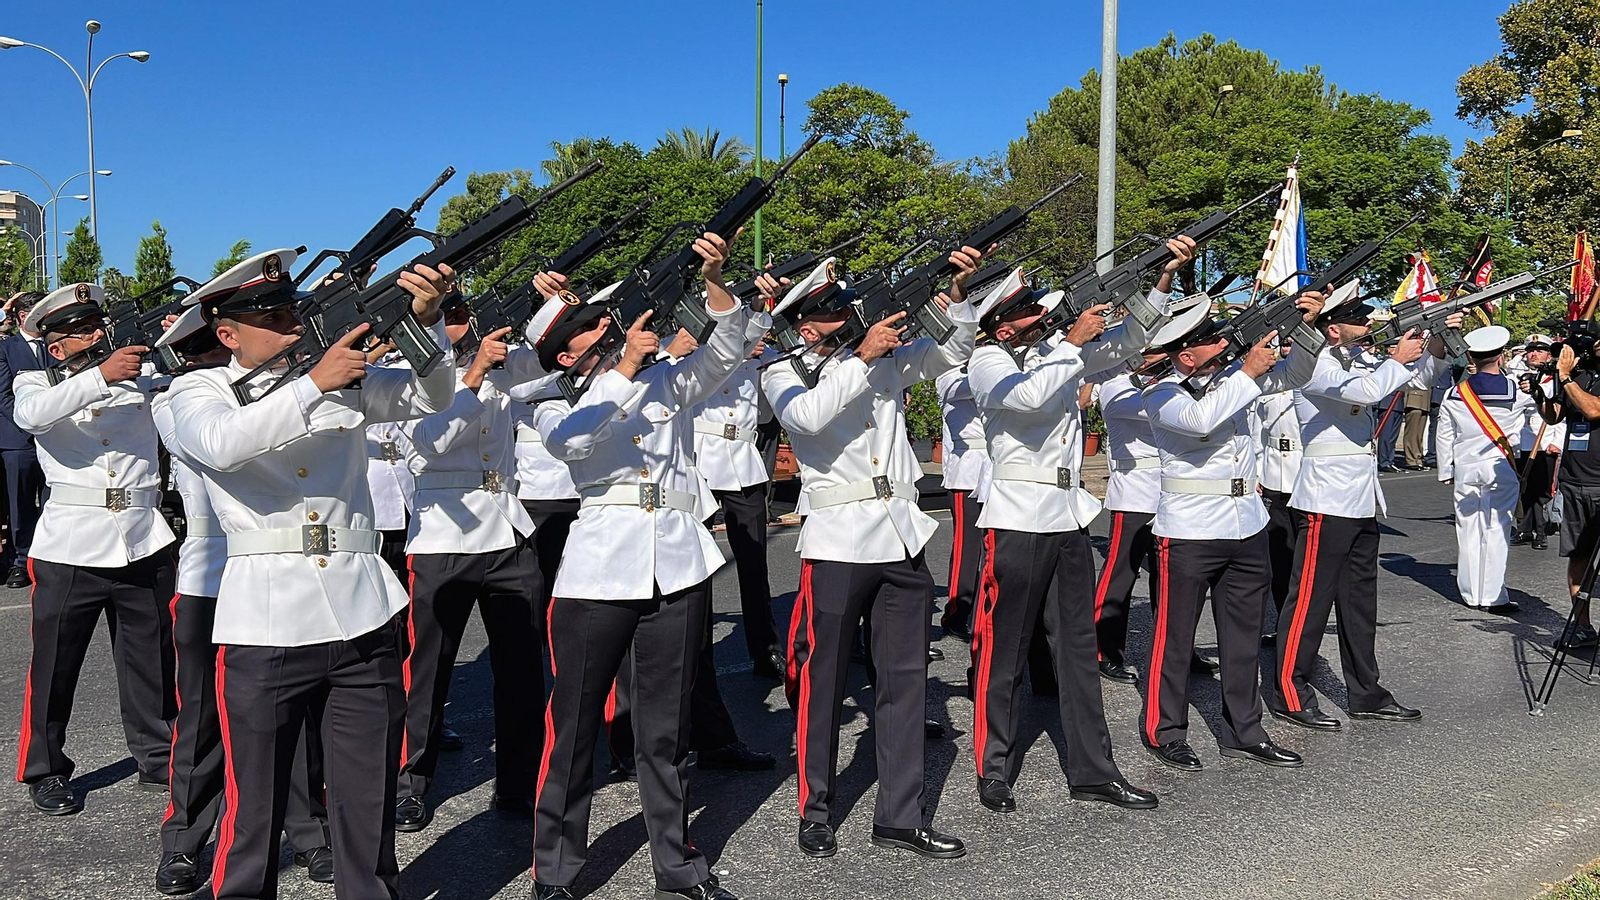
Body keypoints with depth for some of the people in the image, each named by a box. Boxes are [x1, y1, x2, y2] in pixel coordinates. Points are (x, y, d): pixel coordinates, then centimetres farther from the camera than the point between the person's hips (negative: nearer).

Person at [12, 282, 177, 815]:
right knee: (54, 665, 5)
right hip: (71, 546, -2)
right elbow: (30, 415, -17)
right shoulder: (36, 383, 5)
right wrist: (102, 376, -28)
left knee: (152, 660, 11)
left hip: (144, 544, 2)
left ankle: (158, 760, 24)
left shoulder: (140, 376, 12)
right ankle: (45, 771, 20)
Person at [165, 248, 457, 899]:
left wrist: (426, 319, -10)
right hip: (265, 624, -3)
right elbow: (221, 443, -17)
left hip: (363, 620, 3)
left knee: (370, 815, 10)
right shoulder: (198, 389, 5)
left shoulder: (344, 375, 14)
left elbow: (430, 396, 7)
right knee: (254, 815, 6)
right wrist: (314, 383, -23)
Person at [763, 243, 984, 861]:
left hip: (903, 539, 5)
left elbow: (952, 353, 10)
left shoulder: (886, 358, 14)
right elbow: (809, 415, -19)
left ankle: (898, 816, 17)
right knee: (822, 680, 3)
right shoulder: (783, 375, 1)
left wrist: (957, 294, -6)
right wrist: (862, 358, -19)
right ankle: (815, 811, 20)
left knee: (904, 679, 7)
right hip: (837, 543, -4)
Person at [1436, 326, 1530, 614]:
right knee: (1497, 531, 1)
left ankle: (1471, 593, 16)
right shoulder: (1516, 392, -7)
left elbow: (1444, 437, 5)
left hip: (1465, 470, 2)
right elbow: (1540, 408, 13)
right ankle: (1493, 597, 1)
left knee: (1468, 531, 9)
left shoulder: (1455, 395, -1)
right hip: (1500, 470, -2)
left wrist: (1446, 472, 14)